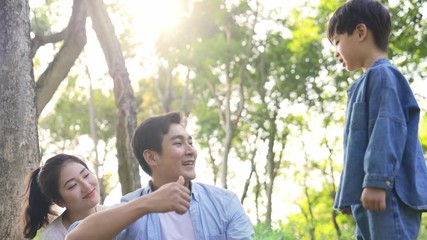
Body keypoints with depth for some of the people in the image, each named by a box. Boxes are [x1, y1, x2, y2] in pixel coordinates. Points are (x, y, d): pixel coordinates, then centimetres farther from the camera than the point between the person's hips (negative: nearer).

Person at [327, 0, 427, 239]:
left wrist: (376, 180, -24)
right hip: (368, 194, 10)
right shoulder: (368, 82, 26)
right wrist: (351, 194, 28)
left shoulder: (382, 75, -4)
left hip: (388, 192, -10)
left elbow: (388, 128, -16)